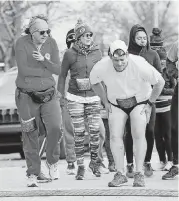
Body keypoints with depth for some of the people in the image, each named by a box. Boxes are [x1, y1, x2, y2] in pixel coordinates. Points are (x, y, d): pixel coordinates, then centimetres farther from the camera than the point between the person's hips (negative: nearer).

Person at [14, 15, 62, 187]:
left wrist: (43, 60, -23)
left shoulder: (51, 43, -2)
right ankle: (32, 174, 16)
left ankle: (52, 162, 8)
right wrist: (46, 70, -12)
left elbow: (58, 70, -6)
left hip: (48, 95, 2)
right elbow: (23, 70, -20)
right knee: (30, 136, 4)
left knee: (55, 128, -17)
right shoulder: (22, 43, -12)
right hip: (27, 96, -2)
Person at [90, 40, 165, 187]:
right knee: (115, 136, -9)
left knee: (139, 134, -17)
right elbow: (94, 82, 2)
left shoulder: (139, 65, -31)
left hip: (139, 102, -2)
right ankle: (120, 174, -1)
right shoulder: (102, 67, -23)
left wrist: (149, 104, -10)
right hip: (116, 104, 3)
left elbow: (160, 82, -16)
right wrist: (105, 102, 0)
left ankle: (139, 174, -11)